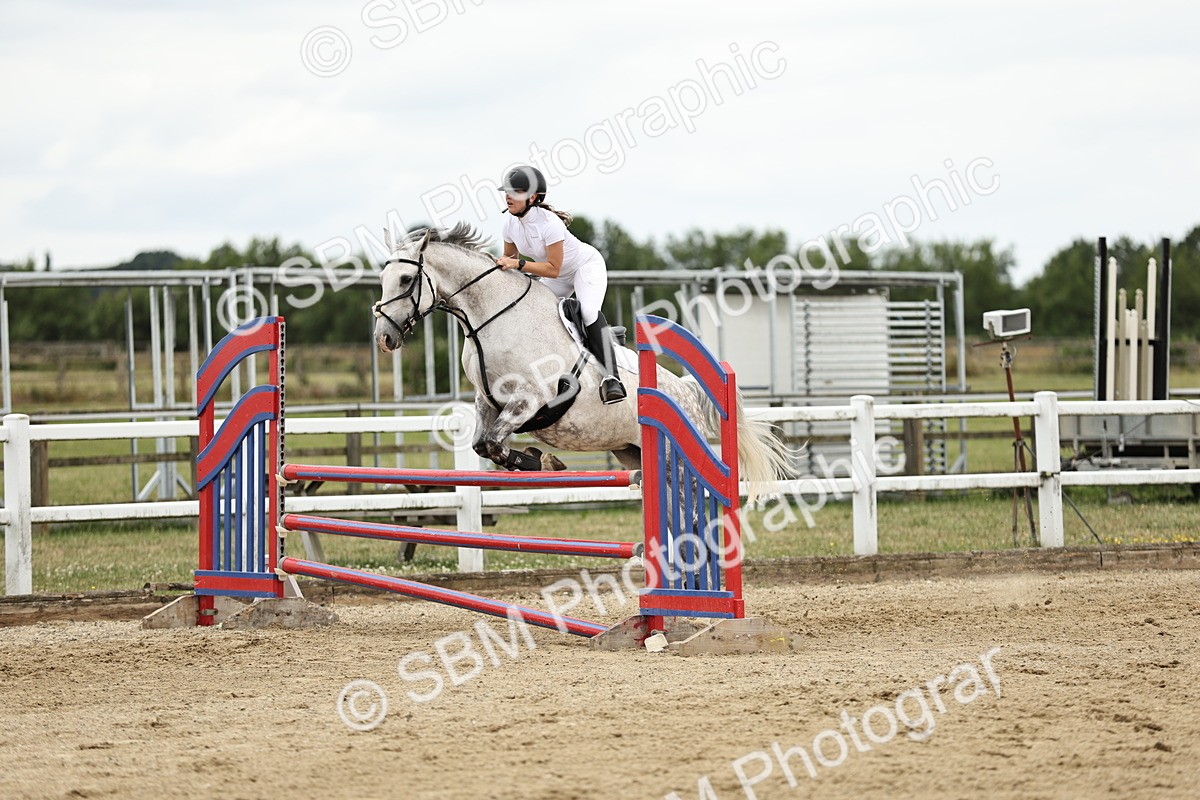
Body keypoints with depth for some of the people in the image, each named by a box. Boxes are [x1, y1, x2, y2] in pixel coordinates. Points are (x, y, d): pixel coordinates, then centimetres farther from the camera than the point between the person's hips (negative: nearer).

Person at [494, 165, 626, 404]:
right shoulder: (510, 223, -11)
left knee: (589, 311, -31)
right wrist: (500, 264, -16)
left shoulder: (549, 223, -33)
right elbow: (510, 256, 6)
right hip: (560, 278, 9)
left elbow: (553, 269, -33)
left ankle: (610, 377, -39)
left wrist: (518, 264, -40)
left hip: (586, 265, -9)